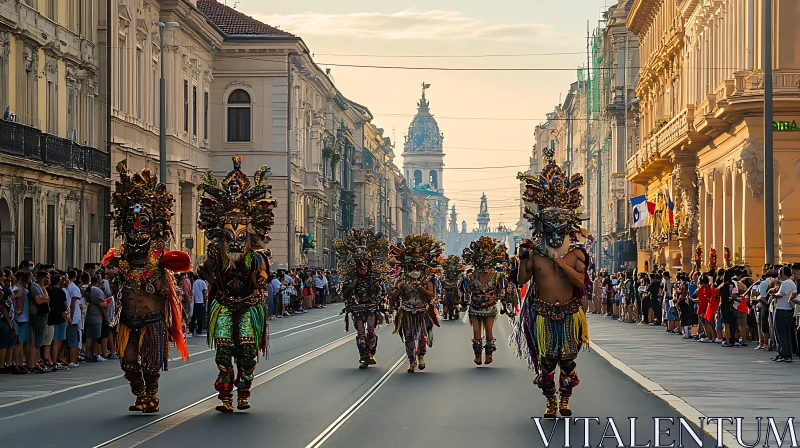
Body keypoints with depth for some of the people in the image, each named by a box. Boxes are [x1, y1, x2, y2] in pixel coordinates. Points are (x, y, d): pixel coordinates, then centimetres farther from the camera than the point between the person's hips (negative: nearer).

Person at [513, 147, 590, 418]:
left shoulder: (575, 254, 0)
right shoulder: (535, 253, 1)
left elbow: (581, 282, -12)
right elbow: (522, 279, -2)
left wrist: (561, 263, -19)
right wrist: (522, 258, -16)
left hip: (568, 314, 0)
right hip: (543, 313, 0)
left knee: (568, 358, 3)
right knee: (546, 360, 1)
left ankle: (565, 401, 15)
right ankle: (551, 403, 11)